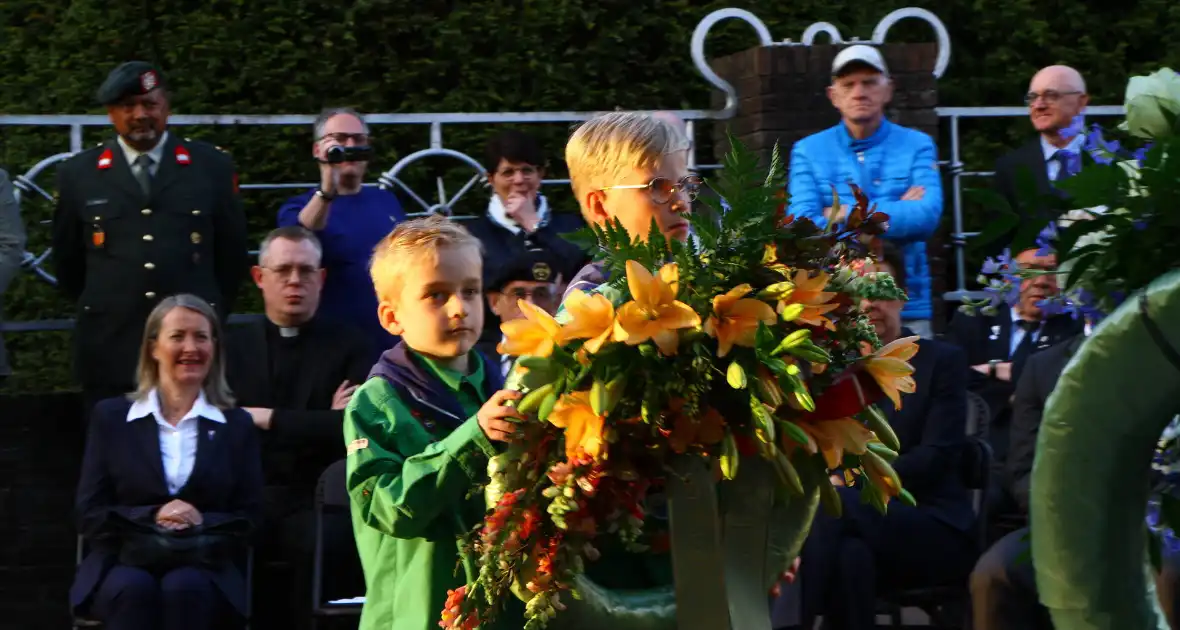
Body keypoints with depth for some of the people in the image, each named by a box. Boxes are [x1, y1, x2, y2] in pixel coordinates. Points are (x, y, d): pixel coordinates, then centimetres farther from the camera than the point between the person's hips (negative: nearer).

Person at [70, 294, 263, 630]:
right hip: (121, 566, 0)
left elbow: (247, 520, 8)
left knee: (184, 588, -35)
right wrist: (152, 516, -13)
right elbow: (89, 515, 5)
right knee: (133, 588, -35)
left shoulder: (236, 426, 14)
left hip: (202, 569, 0)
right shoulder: (111, 417, 13)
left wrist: (201, 523, -14)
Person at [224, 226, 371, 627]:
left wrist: (267, 419, -4)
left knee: (326, 541, -34)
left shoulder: (350, 347, 10)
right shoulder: (232, 345, 16)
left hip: (316, 502, -1)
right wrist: (317, 425, -6)